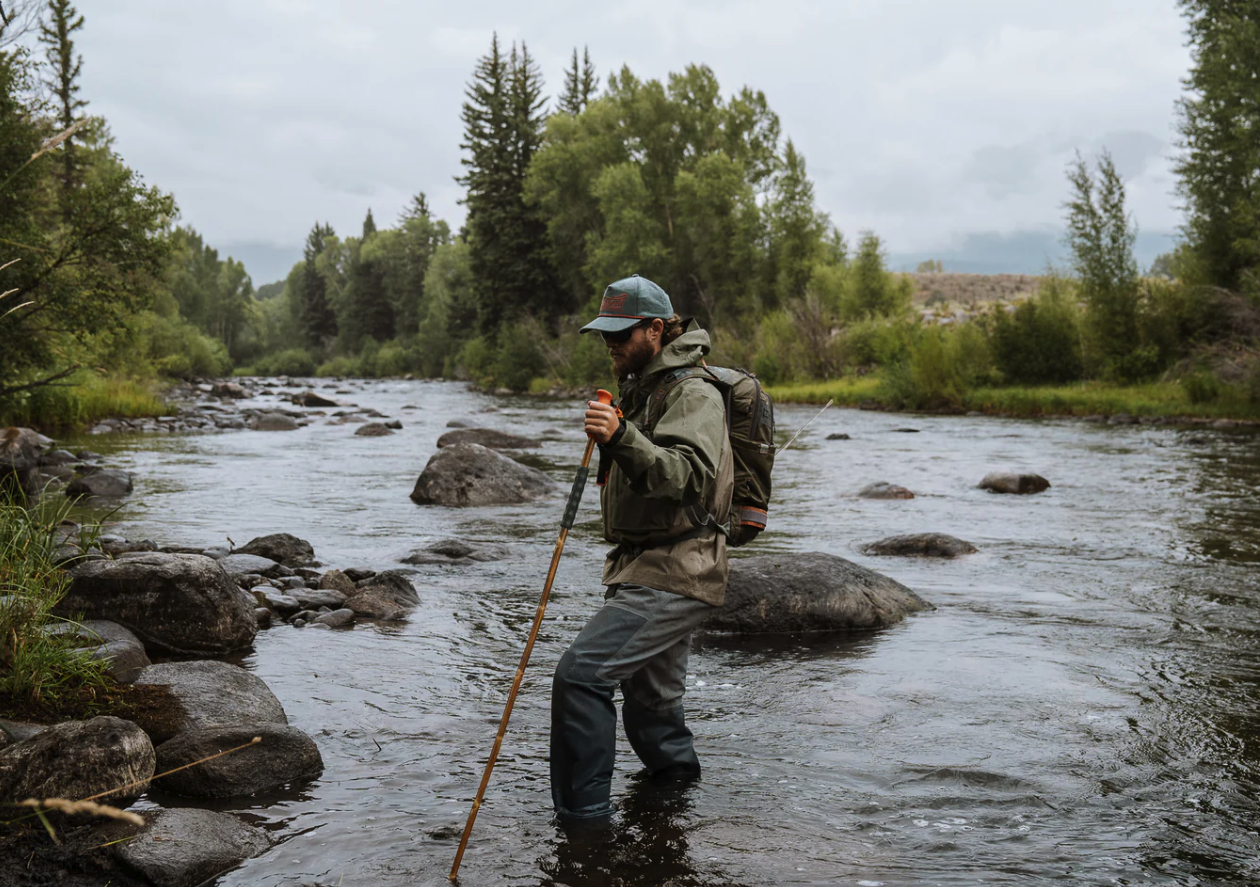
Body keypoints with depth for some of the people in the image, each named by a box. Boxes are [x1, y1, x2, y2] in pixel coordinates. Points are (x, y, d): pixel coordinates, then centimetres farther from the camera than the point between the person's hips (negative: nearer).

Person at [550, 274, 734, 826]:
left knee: (581, 674, -20)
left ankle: (582, 818, -14)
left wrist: (623, 438, -41)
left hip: (672, 576, -10)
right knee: (650, 696, 20)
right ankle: (676, 777, 40)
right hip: (650, 571, 10)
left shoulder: (693, 392, -12)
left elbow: (688, 476, -30)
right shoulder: (641, 386, 18)